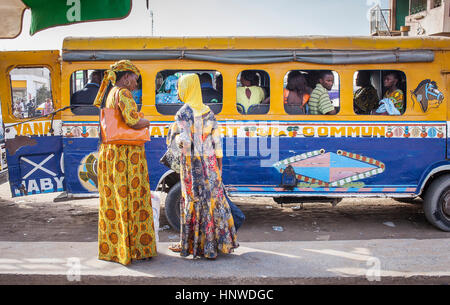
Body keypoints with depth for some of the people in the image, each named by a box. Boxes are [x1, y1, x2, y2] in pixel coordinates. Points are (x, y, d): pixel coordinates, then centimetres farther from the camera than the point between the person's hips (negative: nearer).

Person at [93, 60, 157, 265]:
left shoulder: (111, 94, 17)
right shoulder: (122, 93, -12)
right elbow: (133, 120, -24)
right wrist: (146, 122, -4)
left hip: (110, 152, 10)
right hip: (126, 154, -9)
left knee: (113, 201, 13)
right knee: (133, 200, -2)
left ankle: (112, 248, 22)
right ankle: (134, 250, 5)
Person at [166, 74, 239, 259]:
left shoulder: (184, 113, -11)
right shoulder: (208, 111, 7)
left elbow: (184, 141, -19)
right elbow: (216, 139, 7)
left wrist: (174, 134, 1)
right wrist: (219, 161, 12)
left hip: (192, 163, -5)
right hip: (210, 163, 5)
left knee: (194, 201, 1)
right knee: (214, 198, 11)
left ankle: (189, 244, 13)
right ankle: (220, 241, 19)